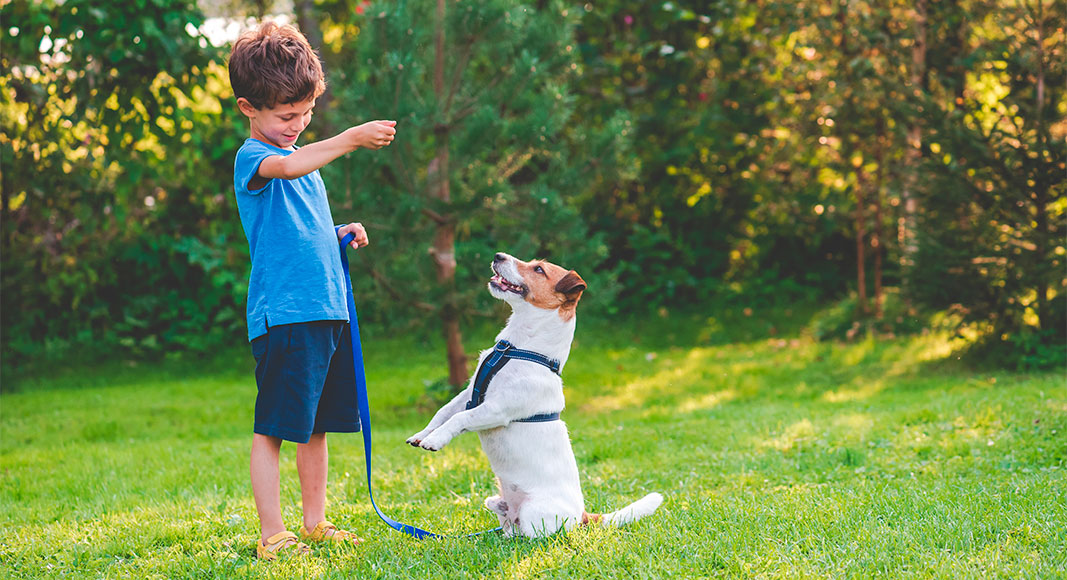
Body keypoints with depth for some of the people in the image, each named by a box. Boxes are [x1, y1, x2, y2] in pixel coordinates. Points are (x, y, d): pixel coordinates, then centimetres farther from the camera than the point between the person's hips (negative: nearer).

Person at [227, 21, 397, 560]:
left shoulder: (306, 157, 20)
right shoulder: (252, 157, -7)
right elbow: (286, 168, -32)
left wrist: (341, 234, 11)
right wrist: (351, 139, -39)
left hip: (327, 312, 9)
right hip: (283, 314, -9)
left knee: (317, 426, 14)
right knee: (272, 430, -3)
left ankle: (315, 524, 23)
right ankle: (272, 536, 2)